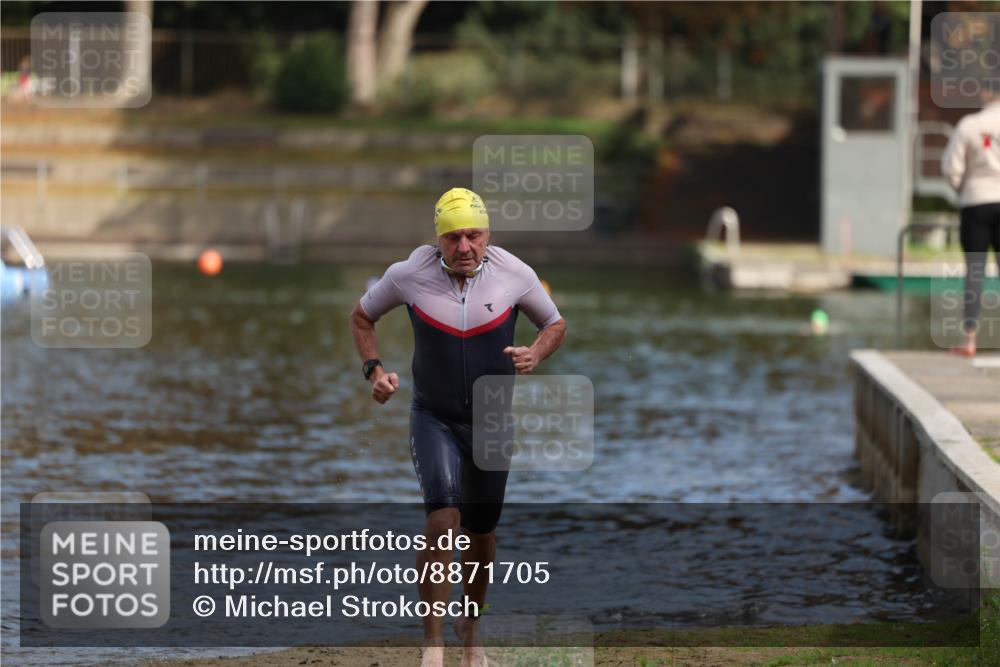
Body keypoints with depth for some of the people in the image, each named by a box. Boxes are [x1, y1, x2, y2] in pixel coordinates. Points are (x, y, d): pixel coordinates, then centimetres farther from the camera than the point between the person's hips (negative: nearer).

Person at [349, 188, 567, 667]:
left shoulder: (514, 275, -11)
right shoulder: (408, 275, -13)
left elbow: (555, 324, 7)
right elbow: (362, 316, 7)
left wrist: (535, 354, -15)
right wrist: (373, 370, -8)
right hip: (433, 419, -2)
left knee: (481, 532, 13)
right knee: (443, 518, -23)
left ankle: (471, 628, 38)